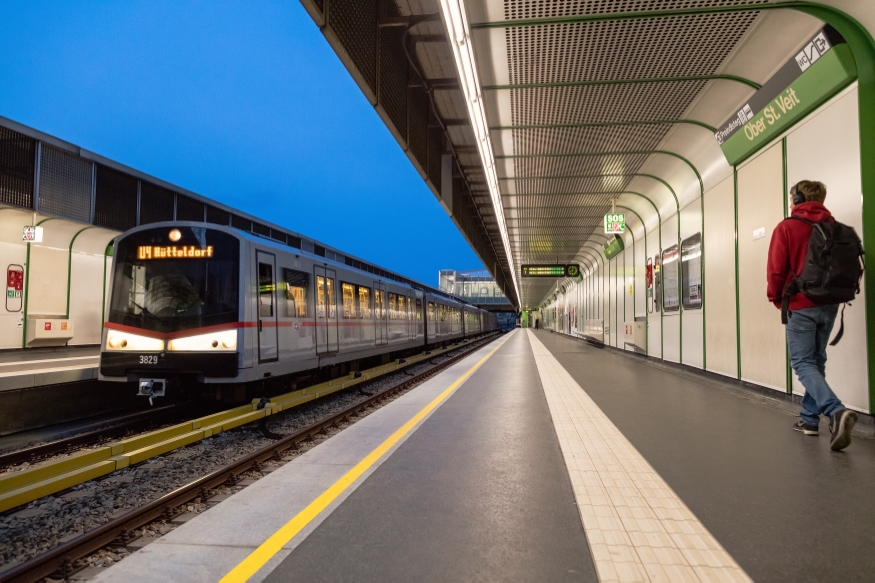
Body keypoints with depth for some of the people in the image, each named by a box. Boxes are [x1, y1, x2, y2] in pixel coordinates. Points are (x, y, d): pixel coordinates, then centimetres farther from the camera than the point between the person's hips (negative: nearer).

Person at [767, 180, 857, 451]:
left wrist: (775, 298, 5)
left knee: (803, 363, -2)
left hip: (801, 305, -6)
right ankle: (809, 418, 18)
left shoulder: (786, 227, -9)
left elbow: (776, 269, -10)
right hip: (829, 304, 6)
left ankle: (836, 411, -22)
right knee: (816, 361, 14)